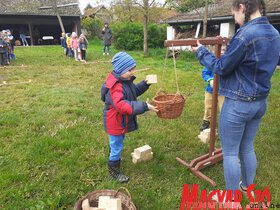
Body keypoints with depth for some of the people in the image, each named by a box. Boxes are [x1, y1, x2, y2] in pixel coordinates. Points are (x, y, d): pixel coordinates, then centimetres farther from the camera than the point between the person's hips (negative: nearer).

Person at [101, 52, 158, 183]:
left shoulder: (125, 80, 1)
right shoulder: (115, 87, -30)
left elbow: (134, 92, 18)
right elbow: (122, 106, -41)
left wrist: (145, 84, 1)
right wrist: (144, 107, -43)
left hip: (121, 121, 9)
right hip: (115, 123, -9)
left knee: (117, 144, 29)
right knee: (116, 147, 6)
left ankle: (115, 158, 53)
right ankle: (114, 172, 25)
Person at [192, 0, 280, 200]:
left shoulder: (245, 34, -21)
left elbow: (221, 67, -13)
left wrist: (201, 51, 1)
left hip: (238, 103, -8)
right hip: (260, 101, 8)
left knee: (230, 152, 8)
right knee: (247, 148, 23)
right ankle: (247, 188, 42)